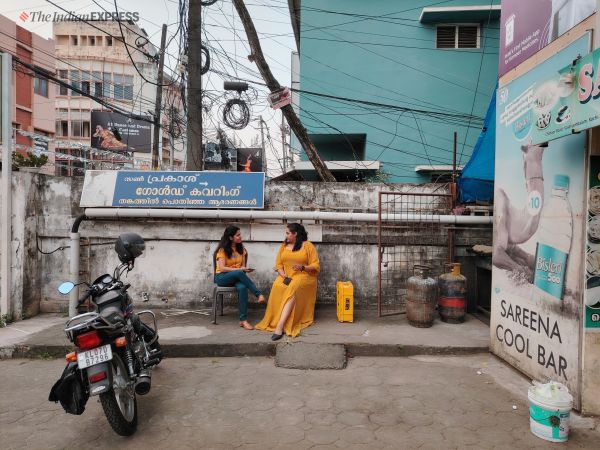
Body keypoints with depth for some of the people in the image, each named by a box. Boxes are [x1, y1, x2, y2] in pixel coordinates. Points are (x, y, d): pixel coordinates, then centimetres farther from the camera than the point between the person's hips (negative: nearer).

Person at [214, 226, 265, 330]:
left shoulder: (241, 248, 12)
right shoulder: (222, 249, -4)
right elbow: (222, 268, -14)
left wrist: (244, 269, -11)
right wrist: (240, 269, -21)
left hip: (237, 277, 3)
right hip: (222, 277, -3)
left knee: (242, 287, -35)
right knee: (239, 273, -38)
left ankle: (243, 320, -38)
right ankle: (259, 295, -31)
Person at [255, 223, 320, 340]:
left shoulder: (308, 246, 1)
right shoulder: (284, 246, 14)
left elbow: (316, 266, -3)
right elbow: (278, 264, 7)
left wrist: (303, 267, -22)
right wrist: (284, 277, -12)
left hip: (303, 275, -4)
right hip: (286, 276, 4)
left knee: (293, 288, -37)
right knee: (277, 286, -32)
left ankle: (280, 325, -44)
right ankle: (275, 321, -27)